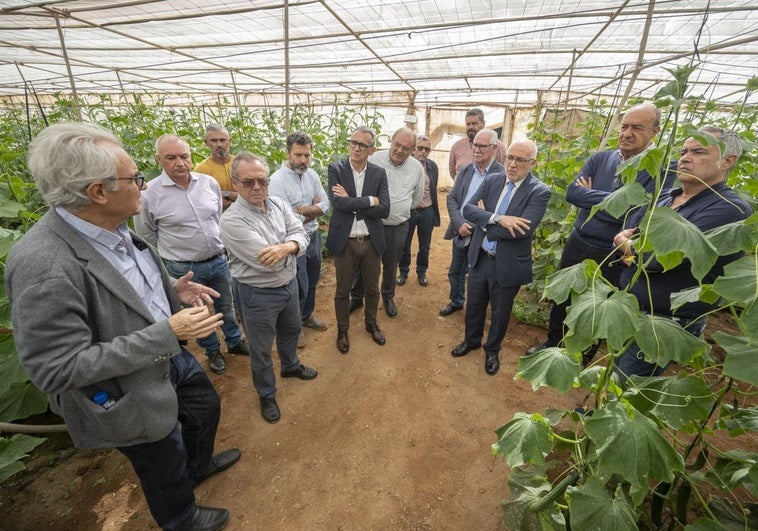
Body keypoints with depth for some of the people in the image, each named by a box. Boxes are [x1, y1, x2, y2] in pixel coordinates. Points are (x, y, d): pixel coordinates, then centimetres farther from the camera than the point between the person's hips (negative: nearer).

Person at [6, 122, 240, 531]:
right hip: (131, 395, -7)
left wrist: (171, 290, -7)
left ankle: (199, 465, 62)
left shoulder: (115, 230, -9)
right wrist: (166, 333, -32)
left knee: (206, 407, 30)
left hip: (170, 357, 8)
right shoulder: (44, 267, -34)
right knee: (166, 467, 20)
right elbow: (56, 369, -30)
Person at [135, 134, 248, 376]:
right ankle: (212, 351, 39)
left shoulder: (209, 183, -4)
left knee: (226, 306, 20)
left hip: (219, 260, 3)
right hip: (184, 269, -3)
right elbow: (146, 235, 0)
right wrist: (173, 256, 6)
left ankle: (235, 342, 42)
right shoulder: (150, 193, -14)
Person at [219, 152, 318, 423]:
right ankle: (267, 395, 41)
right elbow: (267, 262, -29)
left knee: (291, 330, 29)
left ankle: (290, 366, 59)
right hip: (257, 294, -6)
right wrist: (292, 245, -13)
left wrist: (285, 247, -33)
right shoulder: (232, 220, -23)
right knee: (261, 350, 15)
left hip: (289, 284, 6)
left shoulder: (279, 204, -3)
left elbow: (301, 234, -11)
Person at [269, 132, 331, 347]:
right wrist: (313, 209, -10)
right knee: (299, 288, 7)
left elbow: (325, 206, -4)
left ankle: (307, 316, 46)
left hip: (314, 237, 7)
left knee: (312, 281, 22)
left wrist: (300, 210, -18)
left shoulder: (312, 175, 0)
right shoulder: (277, 180, -20)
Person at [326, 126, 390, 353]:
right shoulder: (336, 169, -5)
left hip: (372, 241, 2)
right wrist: (370, 200, -17)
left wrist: (351, 202, -18)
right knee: (342, 291, 14)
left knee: (372, 288, 19)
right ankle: (342, 330, 36)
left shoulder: (379, 173, 0)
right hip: (345, 242, -2)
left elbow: (384, 210, -12)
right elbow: (337, 202, -21)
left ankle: (371, 323, 44)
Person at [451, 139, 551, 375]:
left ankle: (492, 350, 42)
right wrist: (498, 218, -26)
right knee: (474, 305, 20)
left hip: (508, 265, -4)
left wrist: (485, 221, -16)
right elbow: (468, 208, -11)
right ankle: (471, 340, 47)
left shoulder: (539, 192, -14)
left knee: (500, 313, 16)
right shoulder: (492, 180, 0)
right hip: (480, 258, 4)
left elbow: (522, 230, -26)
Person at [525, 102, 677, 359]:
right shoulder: (600, 159, 0)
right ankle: (552, 343, 44)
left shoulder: (664, 170, -13)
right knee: (560, 298, 19)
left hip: (613, 258, -4)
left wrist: (591, 197, -17)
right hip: (576, 245, 4)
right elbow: (571, 193, -12)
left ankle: (581, 360, 39)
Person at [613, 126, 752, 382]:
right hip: (626, 307, 7)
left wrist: (628, 245, -7)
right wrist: (642, 254, -18)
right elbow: (622, 235, 3)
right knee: (613, 380, 24)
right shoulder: (663, 196, 7)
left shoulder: (730, 210, -17)